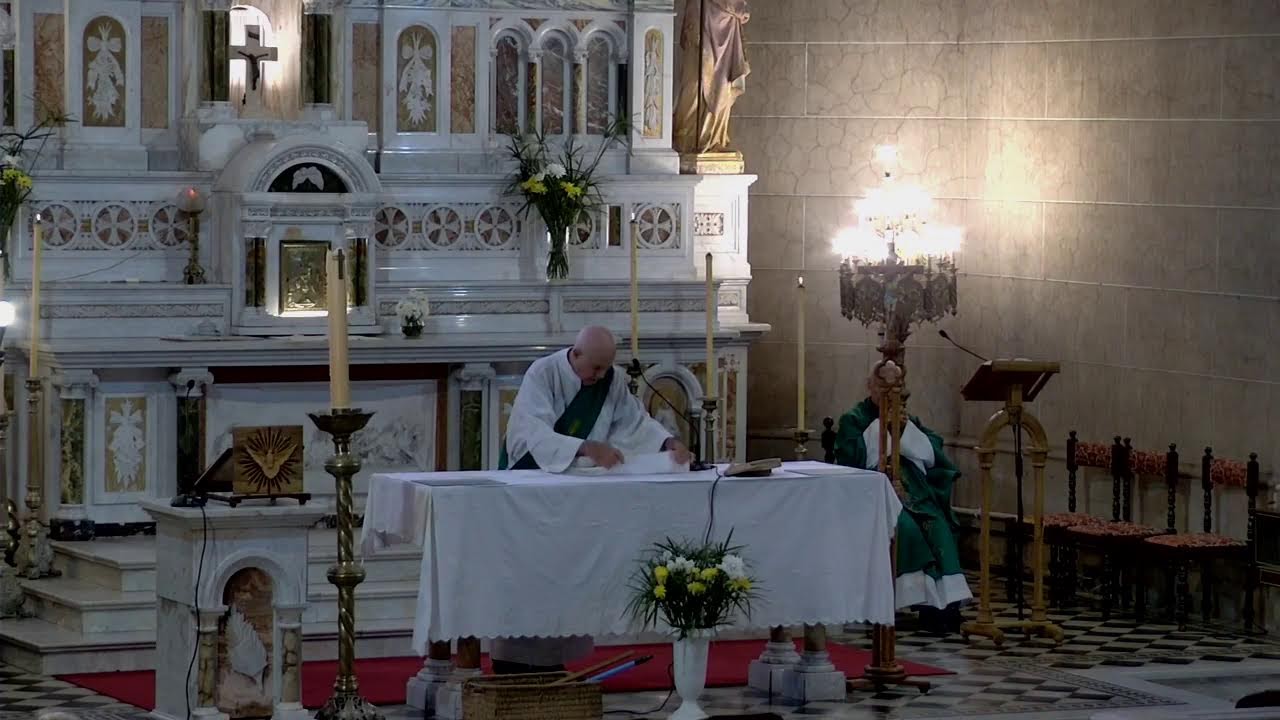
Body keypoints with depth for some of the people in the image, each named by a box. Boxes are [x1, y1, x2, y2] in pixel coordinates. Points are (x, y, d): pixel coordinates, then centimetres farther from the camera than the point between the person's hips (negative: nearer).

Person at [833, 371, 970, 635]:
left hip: (914, 491, 4)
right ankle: (929, 603, -35)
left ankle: (948, 600, -33)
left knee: (938, 525, -27)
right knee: (905, 526, -34)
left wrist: (906, 429, -4)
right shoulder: (853, 420, 9)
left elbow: (933, 454, 7)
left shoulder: (908, 419, 21)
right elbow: (851, 458, -10)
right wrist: (881, 427, -8)